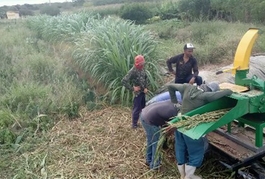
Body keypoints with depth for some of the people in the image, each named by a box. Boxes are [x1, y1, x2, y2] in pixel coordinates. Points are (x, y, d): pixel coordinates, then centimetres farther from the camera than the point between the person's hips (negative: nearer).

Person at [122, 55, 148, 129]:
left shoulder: (142, 69, -1)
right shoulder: (132, 71, -23)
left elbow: (145, 78, 15)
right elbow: (123, 81, -27)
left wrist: (146, 87, 3)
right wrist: (132, 88, -22)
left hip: (143, 91, 7)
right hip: (137, 93, -7)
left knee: (143, 107, 21)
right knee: (137, 109, 3)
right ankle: (134, 124, 18)